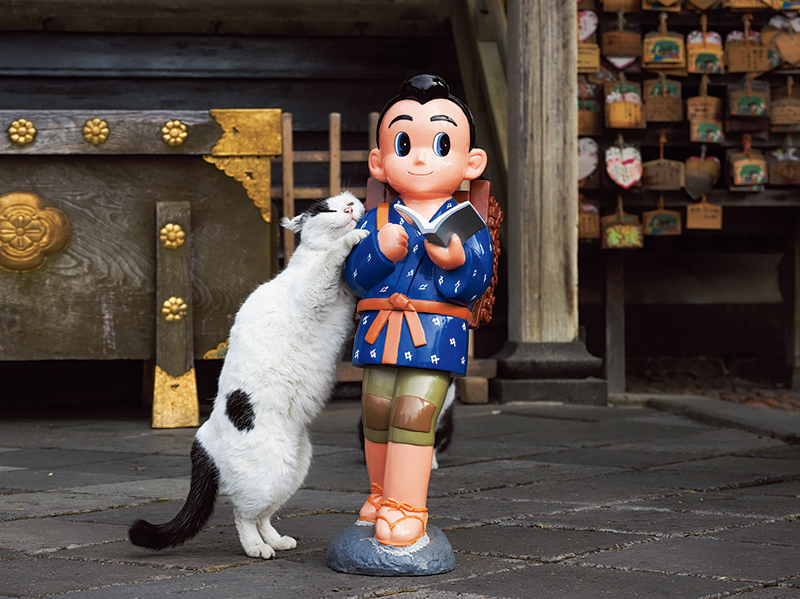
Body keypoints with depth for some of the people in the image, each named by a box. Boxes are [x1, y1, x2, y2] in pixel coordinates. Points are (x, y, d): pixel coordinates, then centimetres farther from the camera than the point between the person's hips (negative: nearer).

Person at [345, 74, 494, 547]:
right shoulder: (378, 221, 8)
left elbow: (476, 283, -4)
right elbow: (355, 277, 1)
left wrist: (456, 259, -22)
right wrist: (381, 249, -16)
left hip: (436, 335, -4)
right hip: (382, 331, 4)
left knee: (413, 414, -13)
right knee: (376, 413, 8)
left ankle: (407, 507, -8)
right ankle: (381, 495, 27)